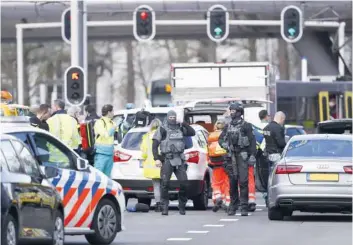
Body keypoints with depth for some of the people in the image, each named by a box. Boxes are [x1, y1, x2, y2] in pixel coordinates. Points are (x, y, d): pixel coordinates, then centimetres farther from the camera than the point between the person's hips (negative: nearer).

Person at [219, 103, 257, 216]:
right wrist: (224, 144, -1)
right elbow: (221, 139, 22)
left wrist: (252, 155, -11)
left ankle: (244, 207, -10)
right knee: (232, 182, 7)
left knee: (243, 181, -10)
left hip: (242, 155, -5)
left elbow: (252, 141, -3)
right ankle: (233, 206, 14)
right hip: (231, 156, 5)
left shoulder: (246, 126, 1)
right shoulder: (228, 126, 16)